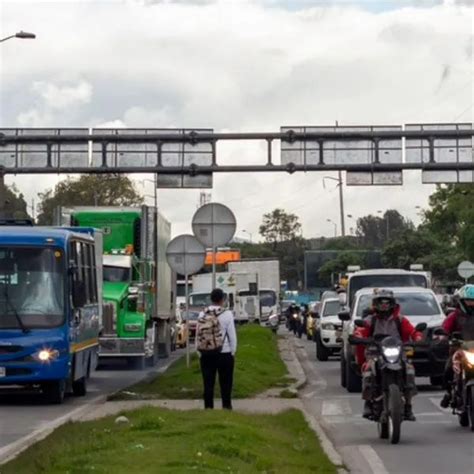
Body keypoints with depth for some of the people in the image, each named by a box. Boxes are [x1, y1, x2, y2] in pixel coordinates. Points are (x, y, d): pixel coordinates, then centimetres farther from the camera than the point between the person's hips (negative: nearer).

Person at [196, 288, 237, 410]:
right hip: (224, 354, -3)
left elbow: (198, 335, 1)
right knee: (225, 384, 7)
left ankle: (208, 408, 11)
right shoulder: (227, 314, -10)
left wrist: (200, 351, 11)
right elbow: (232, 335, -8)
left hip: (206, 355, 3)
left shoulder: (202, 315, 0)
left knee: (208, 384, 8)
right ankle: (226, 407, 11)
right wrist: (233, 352, 5)